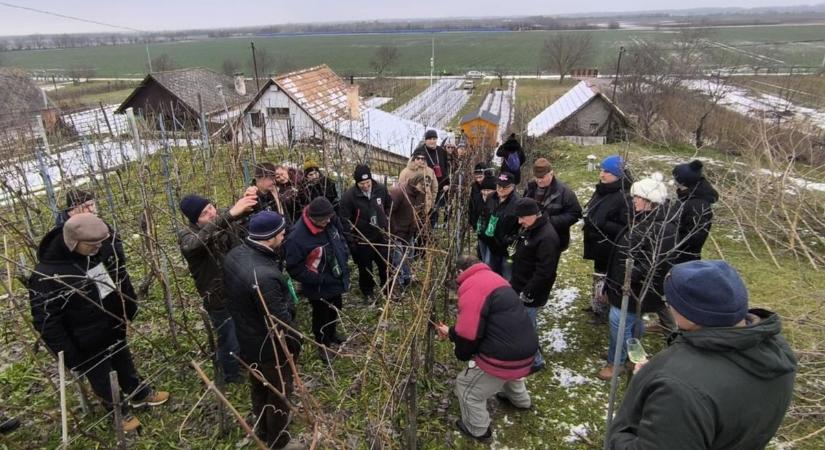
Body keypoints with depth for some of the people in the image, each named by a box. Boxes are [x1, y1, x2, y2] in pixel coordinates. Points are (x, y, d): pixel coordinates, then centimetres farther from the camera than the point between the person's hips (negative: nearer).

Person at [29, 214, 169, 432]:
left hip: (115, 326, 5)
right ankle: (120, 410, 43)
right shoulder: (47, 275, -31)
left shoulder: (104, 247, -15)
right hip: (88, 342, -5)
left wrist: (130, 308, 12)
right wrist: (70, 357, -18)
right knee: (102, 377, 19)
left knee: (124, 362, 28)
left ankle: (140, 394, 51)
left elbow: (120, 276, 4)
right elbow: (46, 322, -23)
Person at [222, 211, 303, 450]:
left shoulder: (234, 255, -9)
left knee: (259, 388, 29)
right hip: (271, 347, -8)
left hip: (246, 340, 9)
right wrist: (295, 343, -11)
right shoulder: (264, 276, -39)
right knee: (278, 394, 17)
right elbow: (280, 322, -29)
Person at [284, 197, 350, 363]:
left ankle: (332, 334, 57)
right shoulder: (297, 238, -33)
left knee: (335, 310, 29)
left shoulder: (331, 221, -14)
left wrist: (344, 261, 0)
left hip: (336, 280, 7)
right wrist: (319, 279, -24)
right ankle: (322, 345, 44)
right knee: (321, 316, 17)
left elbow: (341, 239, 8)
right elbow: (294, 269, -25)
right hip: (319, 288, -7)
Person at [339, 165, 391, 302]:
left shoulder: (381, 189, -8)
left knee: (386, 265, 17)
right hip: (362, 240, -3)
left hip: (381, 236, 3)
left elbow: (389, 207, 10)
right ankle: (368, 292, 36)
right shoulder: (348, 196, -20)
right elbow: (345, 220, -14)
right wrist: (350, 241, -15)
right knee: (365, 268, 13)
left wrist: (387, 226, 9)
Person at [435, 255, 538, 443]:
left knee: (466, 386, 12)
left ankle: (477, 429, 31)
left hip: (504, 356, -9)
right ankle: (520, 400, 64)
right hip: (526, 347, 9)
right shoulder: (493, 278, 15)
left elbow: (468, 334, -20)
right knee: (508, 371, 41)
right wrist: (451, 331, 28)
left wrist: (461, 355, 1)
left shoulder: (471, 286, -16)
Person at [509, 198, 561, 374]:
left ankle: (535, 361, 20)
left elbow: (544, 272, -28)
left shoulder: (547, 237, -26)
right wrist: (514, 282, 18)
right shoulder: (529, 229, 6)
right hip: (519, 287, 9)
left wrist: (527, 294, -23)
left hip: (530, 294, -9)